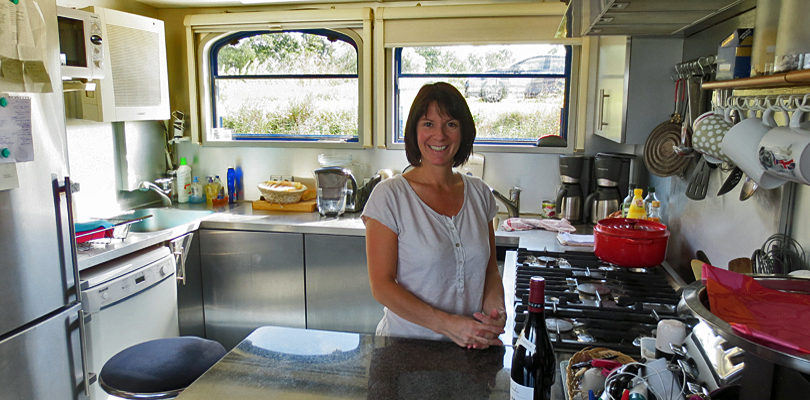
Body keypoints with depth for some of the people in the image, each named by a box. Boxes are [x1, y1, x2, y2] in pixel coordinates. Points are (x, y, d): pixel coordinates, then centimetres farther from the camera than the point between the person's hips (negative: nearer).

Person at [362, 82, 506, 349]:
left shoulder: (480, 193, 6)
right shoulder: (389, 196, -8)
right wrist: (448, 324, -17)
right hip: (406, 345, -2)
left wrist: (495, 309, -7)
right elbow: (382, 286, -9)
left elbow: (490, 270, 13)